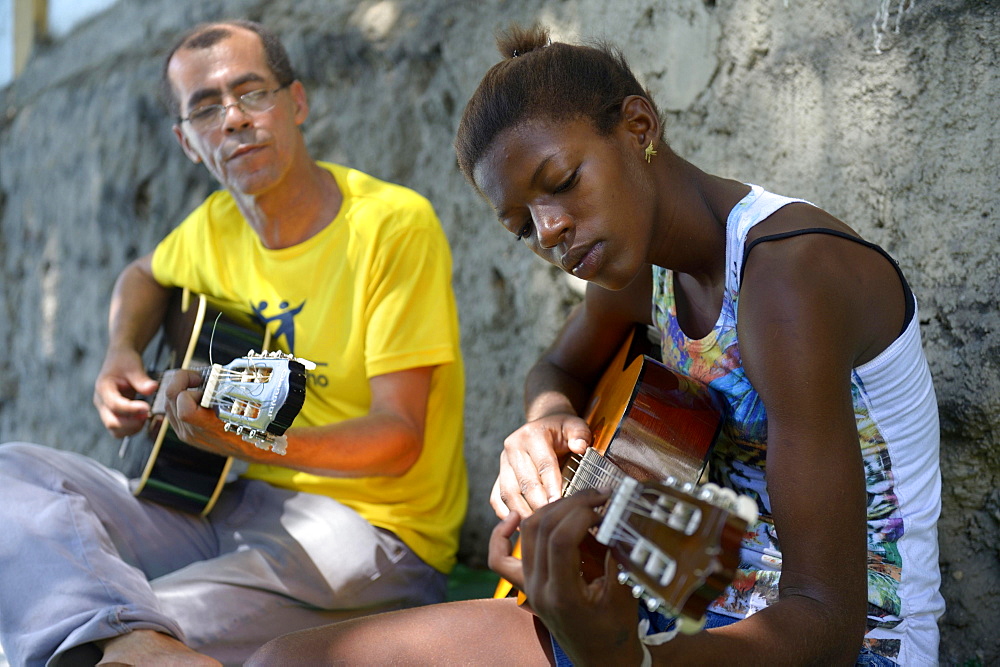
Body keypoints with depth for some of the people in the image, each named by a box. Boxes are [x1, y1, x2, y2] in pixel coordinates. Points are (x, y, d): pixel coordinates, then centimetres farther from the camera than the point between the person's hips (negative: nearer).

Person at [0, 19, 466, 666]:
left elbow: (399, 436, -18)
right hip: (241, 504, 8)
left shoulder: (396, 223, -13)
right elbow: (146, 274, 33)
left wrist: (251, 441, -35)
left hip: (370, 530, -7)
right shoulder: (216, 227, 7)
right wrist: (121, 354, 10)